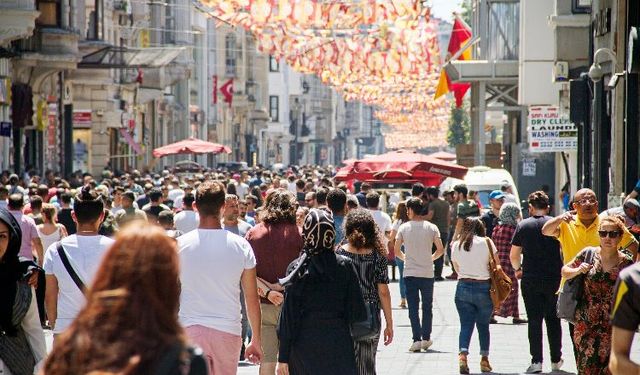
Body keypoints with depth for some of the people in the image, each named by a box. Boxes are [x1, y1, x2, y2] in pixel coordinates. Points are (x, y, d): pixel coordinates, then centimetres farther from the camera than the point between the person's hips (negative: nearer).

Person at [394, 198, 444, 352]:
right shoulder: (431, 228, -1)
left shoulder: (404, 228, -3)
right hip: (427, 273, 1)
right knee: (427, 307, 14)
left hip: (410, 273, -1)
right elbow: (440, 250, -3)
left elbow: (396, 251, -2)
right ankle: (426, 338, 16)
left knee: (413, 307, 2)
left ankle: (417, 339, -6)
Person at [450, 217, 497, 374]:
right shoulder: (486, 242, -4)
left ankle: (463, 354, -19)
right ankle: (484, 358, 14)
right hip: (484, 287, -1)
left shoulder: (456, 245, 5)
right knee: (483, 325, 12)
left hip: (463, 287, 1)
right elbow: (497, 265, 0)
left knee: (466, 324, 1)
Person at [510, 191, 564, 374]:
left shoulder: (523, 225, -1)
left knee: (534, 320, 2)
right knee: (553, 319, 13)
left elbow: (514, 255, 1)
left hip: (530, 279, -1)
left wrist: (518, 269, 20)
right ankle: (556, 360, 17)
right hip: (554, 280, 1)